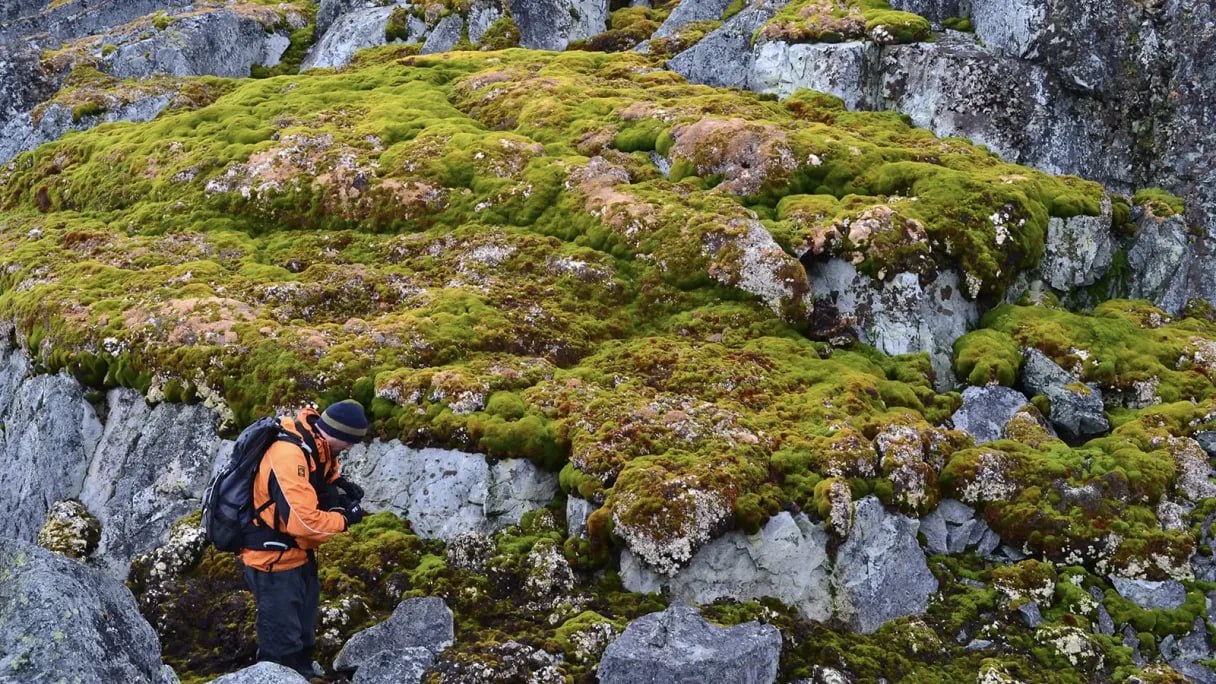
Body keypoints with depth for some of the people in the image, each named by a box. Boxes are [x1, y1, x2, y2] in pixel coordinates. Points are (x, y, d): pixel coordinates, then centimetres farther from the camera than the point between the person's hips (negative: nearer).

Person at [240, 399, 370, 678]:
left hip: (298, 552, 10)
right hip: (274, 559, -10)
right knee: (282, 638, 0)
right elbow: (303, 521, -36)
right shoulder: (290, 456, -34)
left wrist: (339, 484, -1)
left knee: (304, 624, 28)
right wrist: (345, 518, -21)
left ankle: (303, 670, 48)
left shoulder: (315, 443, -5)